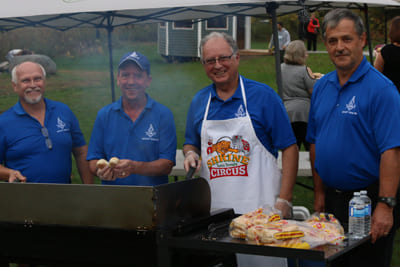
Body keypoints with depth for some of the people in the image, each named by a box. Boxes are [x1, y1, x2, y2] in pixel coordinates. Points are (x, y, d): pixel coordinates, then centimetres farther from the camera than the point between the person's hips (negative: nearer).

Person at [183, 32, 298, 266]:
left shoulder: (263, 95, -2)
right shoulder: (199, 101, 11)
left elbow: (289, 148, -3)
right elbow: (191, 143, 25)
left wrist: (284, 200, -10)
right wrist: (191, 154, 0)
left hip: (259, 208, -3)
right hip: (213, 209, 4)